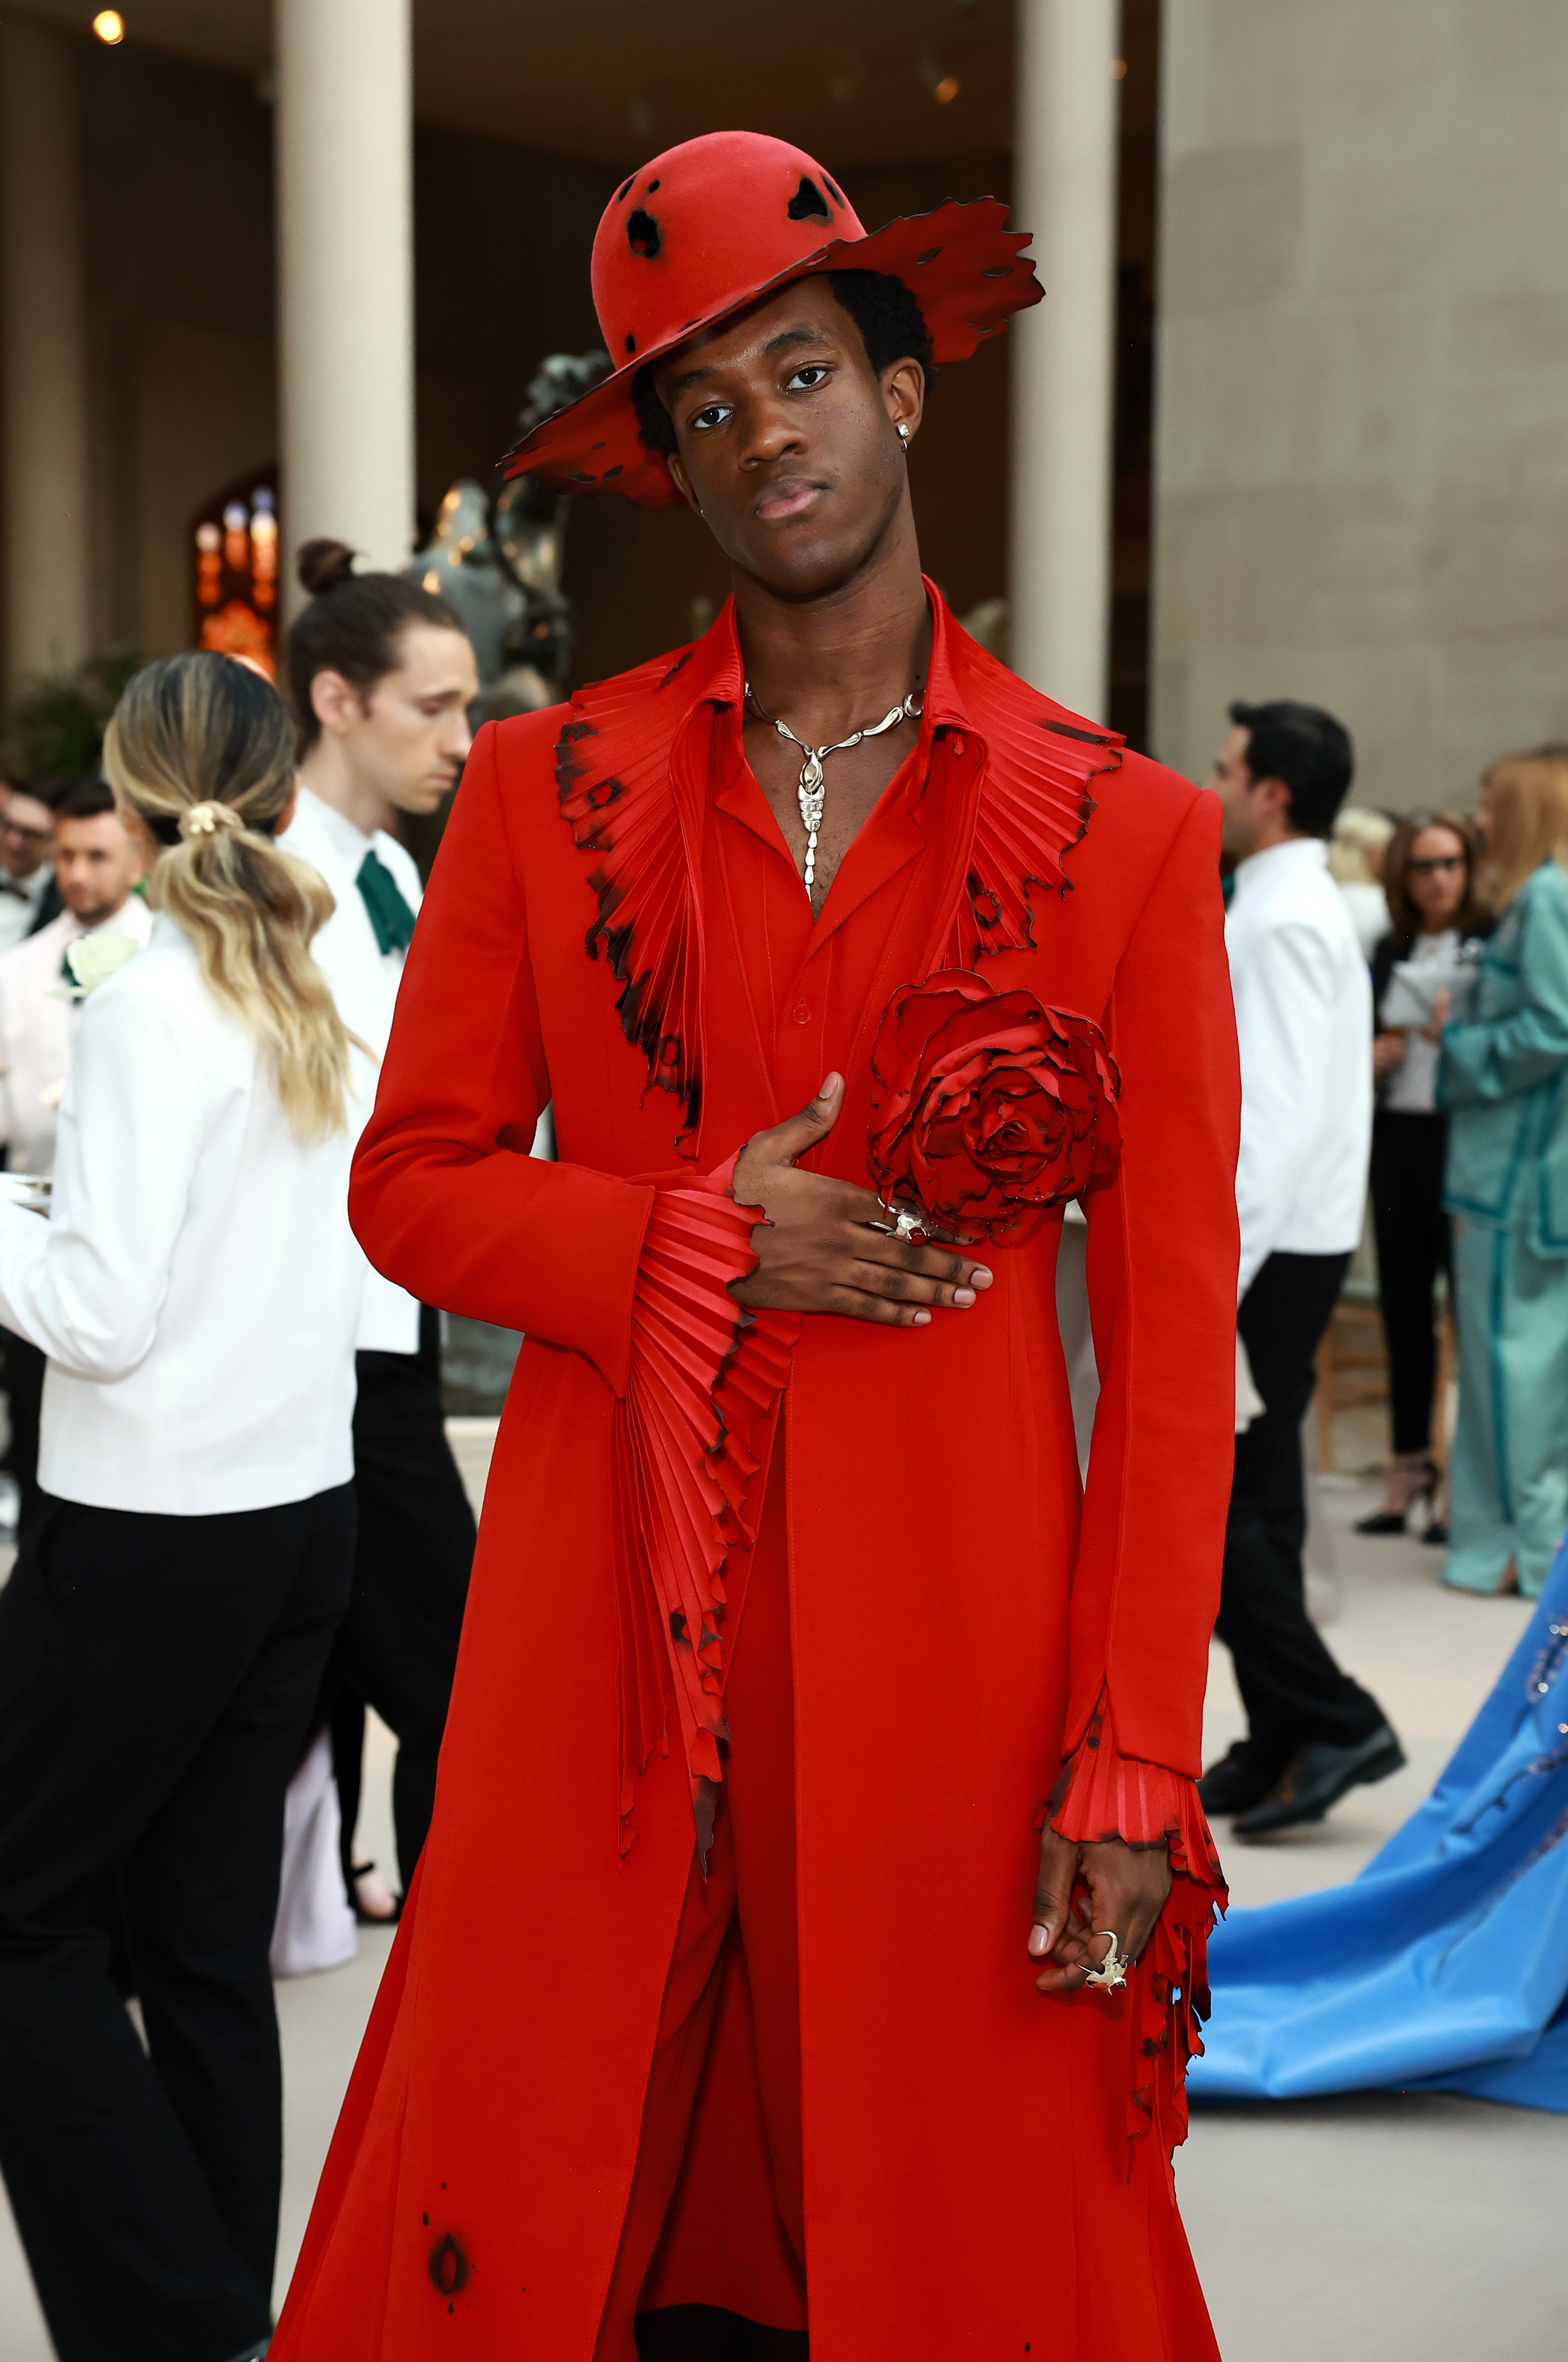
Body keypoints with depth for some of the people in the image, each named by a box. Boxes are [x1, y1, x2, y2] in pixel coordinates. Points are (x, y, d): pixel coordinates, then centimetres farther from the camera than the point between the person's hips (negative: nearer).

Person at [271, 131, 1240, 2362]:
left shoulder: (1124, 834, 1)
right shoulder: (548, 789, 6)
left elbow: (1173, 1335, -1)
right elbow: (413, 1178, 8)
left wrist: (1132, 1766, -6)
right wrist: (696, 1248, -10)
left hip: (948, 1622, -1)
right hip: (603, 1618, 1)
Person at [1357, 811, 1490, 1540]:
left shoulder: (1494, 941, -1)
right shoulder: (1391, 953, 14)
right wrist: (1373, 1055, -1)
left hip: (1463, 1135, -5)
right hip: (1396, 1133, 5)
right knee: (1402, 1306, 9)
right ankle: (1409, 1471, 20)